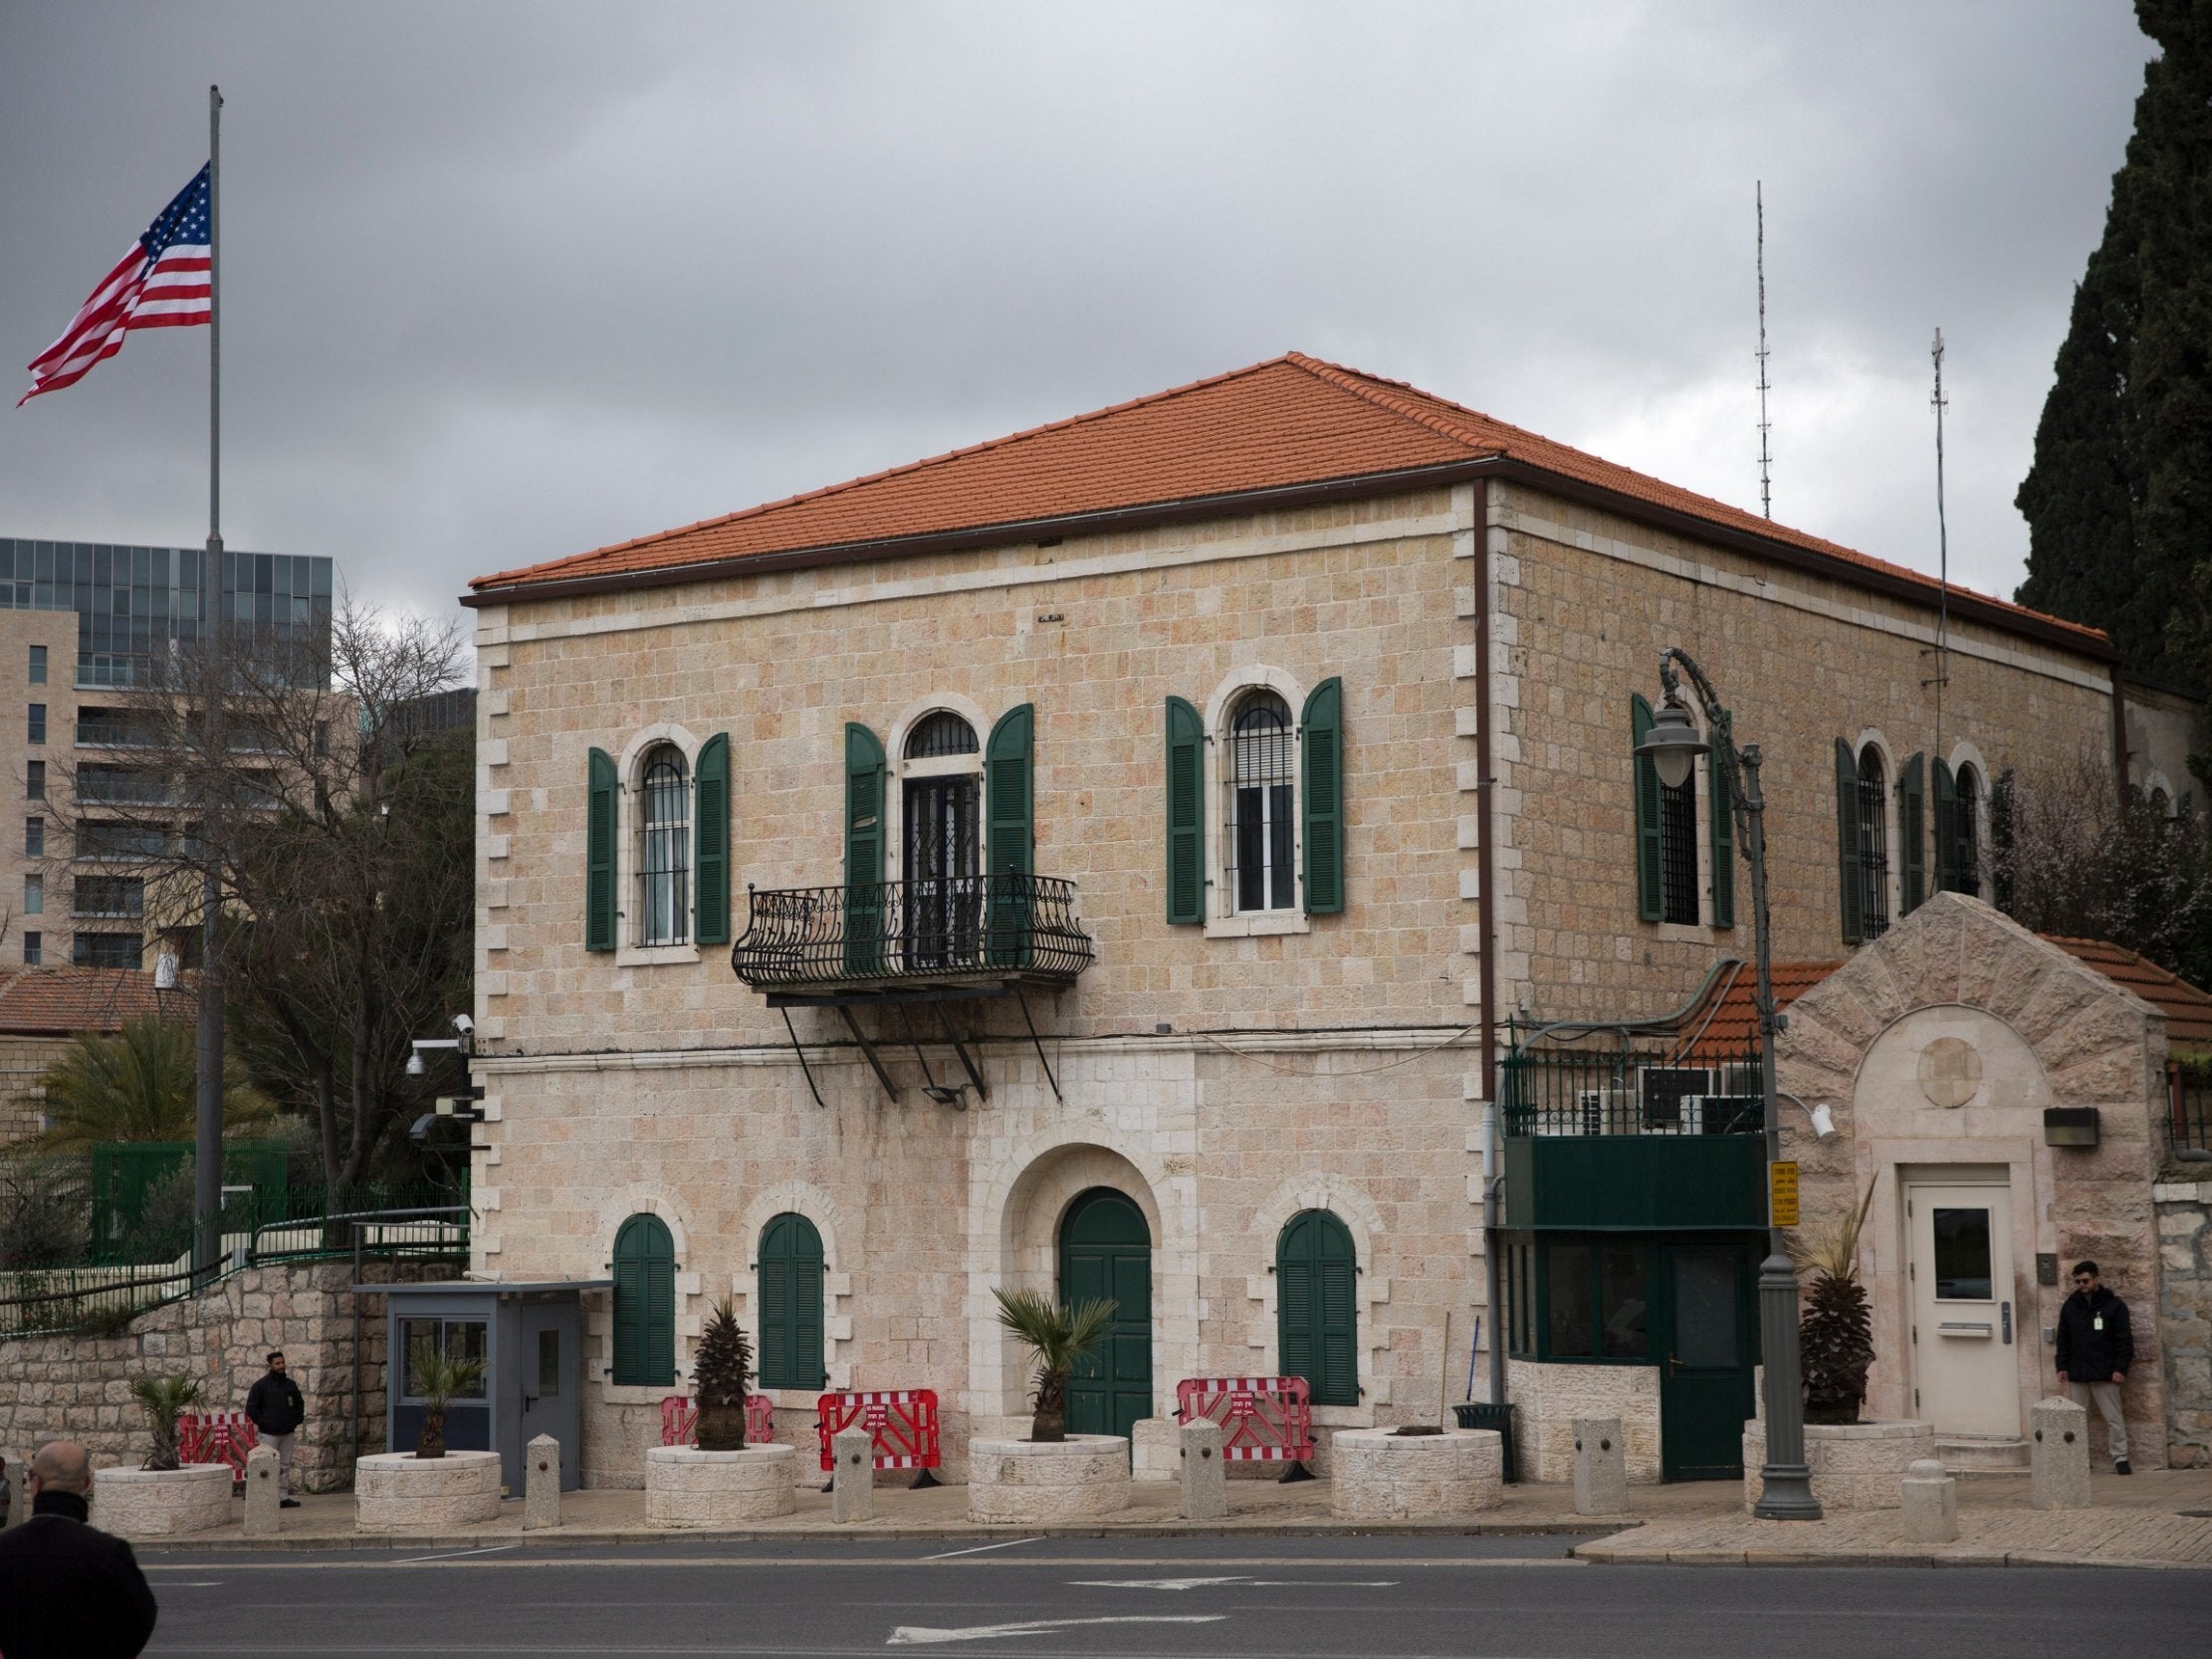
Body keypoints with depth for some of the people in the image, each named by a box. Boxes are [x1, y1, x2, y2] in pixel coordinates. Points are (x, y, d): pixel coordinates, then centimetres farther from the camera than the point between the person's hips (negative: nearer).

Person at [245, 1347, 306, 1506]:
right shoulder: (261, 1386, -3)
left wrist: (296, 1420, 10)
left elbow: (300, 1404, 24)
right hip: (269, 1433, -5)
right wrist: (263, 1423, -9)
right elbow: (251, 1408, -3)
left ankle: (284, 1496, 12)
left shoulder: (291, 1385, 11)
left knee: (285, 1466, 7)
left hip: (287, 1433, 5)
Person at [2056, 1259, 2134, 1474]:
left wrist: (2121, 1368, -11)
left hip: (2105, 1374, -4)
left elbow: (2124, 1340, -3)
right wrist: (2062, 1366, 7)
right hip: (2077, 1374, 4)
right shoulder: (2070, 1306, 11)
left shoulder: (2114, 1305, 0)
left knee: (2114, 1419, -2)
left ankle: (2120, 1459, 1)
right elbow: (2063, 1339, 15)